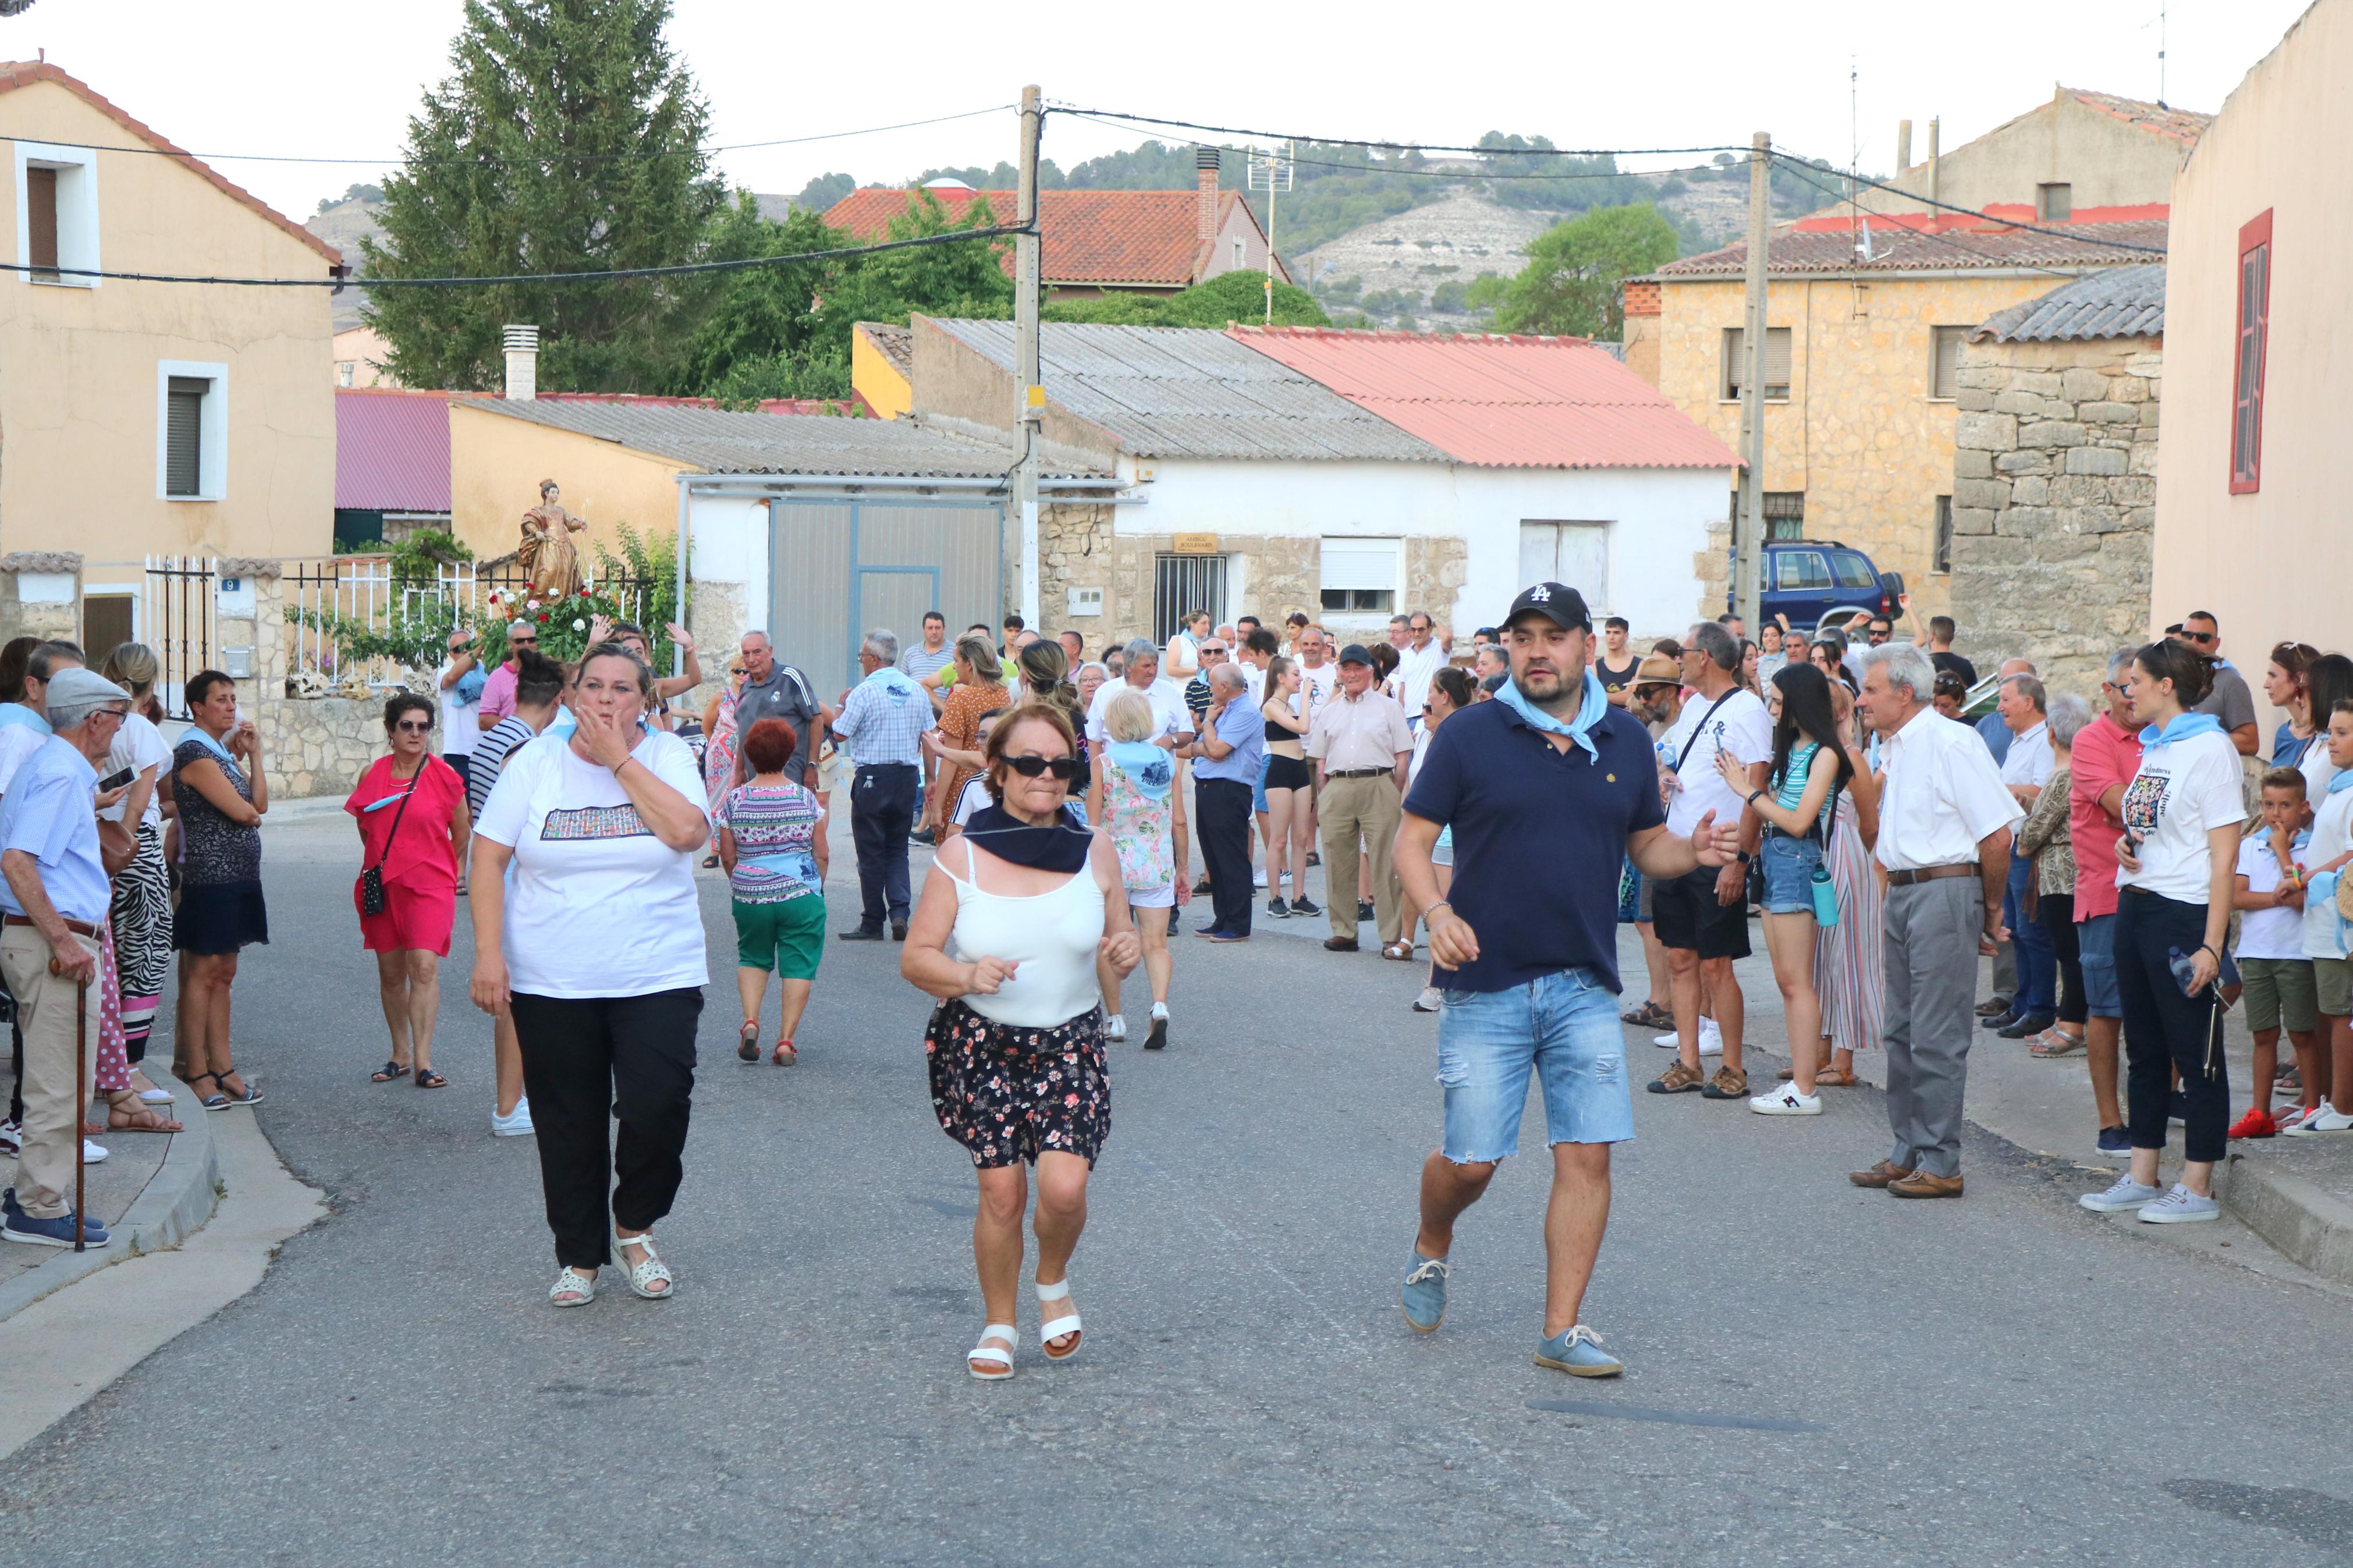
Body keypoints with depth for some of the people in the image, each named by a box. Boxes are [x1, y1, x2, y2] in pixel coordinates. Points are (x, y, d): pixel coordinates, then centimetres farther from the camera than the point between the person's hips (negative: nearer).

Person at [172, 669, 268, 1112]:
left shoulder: (224, 752, 16)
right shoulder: (194, 753, -13)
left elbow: (259, 803, 9)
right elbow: (242, 812, -17)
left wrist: (253, 753, 4)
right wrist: (251, 813, 5)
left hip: (237, 876, 9)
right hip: (209, 877, -9)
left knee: (222, 974, 12)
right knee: (202, 973, -4)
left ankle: (221, 1068, 16)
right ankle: (197, 1075, 0)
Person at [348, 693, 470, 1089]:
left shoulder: (445, 778, -4)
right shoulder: (372, 777, 3)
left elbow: (462, 836, 9)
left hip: (429, 886, -3)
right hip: (382, 885, 3)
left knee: (424, 967, -16)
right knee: (390, 972, 9)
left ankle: (423, 1062, -16)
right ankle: (400, 1055, 22)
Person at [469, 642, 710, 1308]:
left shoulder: (667, 755, 1)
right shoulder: (536, 762, 1)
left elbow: (687, 831, -17)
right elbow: (488, 857, 0)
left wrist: (619, 757, -14)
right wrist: (488, 954, -9)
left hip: (658, 976, -1)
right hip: (551, 983, 1)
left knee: (659, 1108, -12)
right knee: (569, 1127, 7)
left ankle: (633, 1228, 14)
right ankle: (580, 1257, 23)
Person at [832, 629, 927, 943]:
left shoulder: (865, 692, -11)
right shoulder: (917, 691, 6)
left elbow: (840, 732, -8)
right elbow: (928, 739, 8)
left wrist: (844, 704, 10)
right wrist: (929, 781, 15)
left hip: (873, 777, -5)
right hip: (908, 776, 5)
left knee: (871, 852, 3)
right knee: (898, 849, 13)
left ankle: (872, 923, 7)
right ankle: (899, 911, -4)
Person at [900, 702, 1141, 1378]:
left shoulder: (1094, 850, 1)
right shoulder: (962, 856, -5)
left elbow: (1117, 940, 12)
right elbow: (915, 956, -4)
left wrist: (1127, 950, -12)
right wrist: (968, 975, -23)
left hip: (1071, 1044, 1)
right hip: (982, 1045, -1)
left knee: (1064, 1187, -14)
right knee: (1002, 1194, -2)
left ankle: (1053, 1282, 19)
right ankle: (1000, 1324, 22)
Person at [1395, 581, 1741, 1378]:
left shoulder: (1626, 740, 7)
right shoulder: (1469, 734, -3)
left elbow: (1648, 844, 15)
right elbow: (1413, 841, -2)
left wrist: (1693, 852, -7)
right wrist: (1437, 912, -21)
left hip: (1586, 988, 3)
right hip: (1487, 985, -3)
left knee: (1587, 1156, -3)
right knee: (1471, 1161, 0)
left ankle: (1563, 1329, 5)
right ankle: (1430, 1251, 32)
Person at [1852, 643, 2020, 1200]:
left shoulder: (1949, 742, -15)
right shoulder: (1893, 748, 13)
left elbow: (1997, 834, -15)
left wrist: (1990, 909, -6)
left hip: (1944, 892, -9)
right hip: (1901, 893, 9)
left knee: (1937, 1037, -6)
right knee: (1902, 1033, 13)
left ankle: (1940, 1164, 1)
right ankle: (1909, 1154, 21)